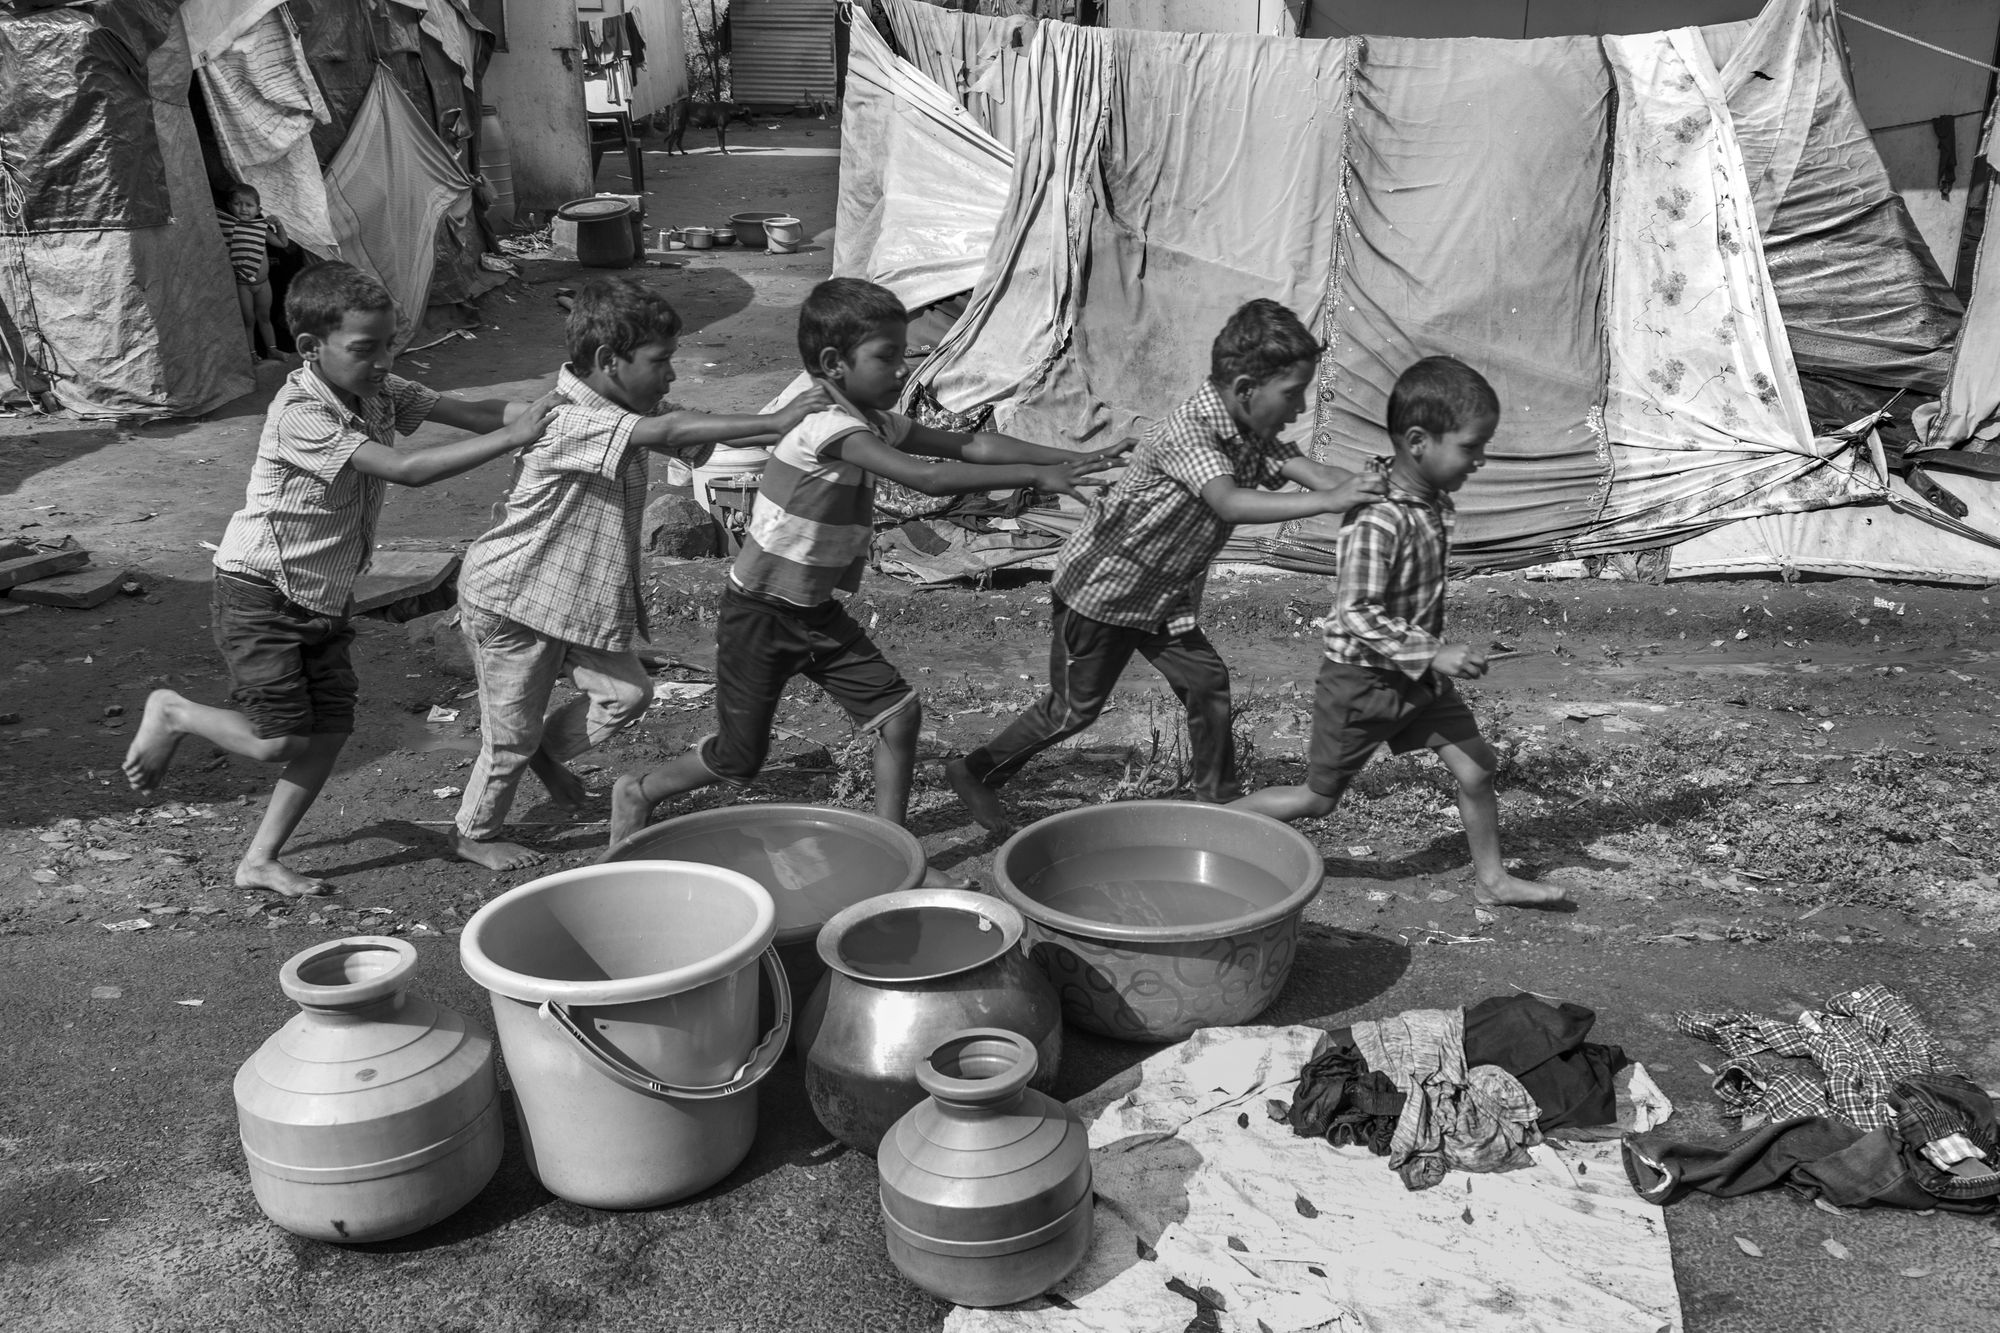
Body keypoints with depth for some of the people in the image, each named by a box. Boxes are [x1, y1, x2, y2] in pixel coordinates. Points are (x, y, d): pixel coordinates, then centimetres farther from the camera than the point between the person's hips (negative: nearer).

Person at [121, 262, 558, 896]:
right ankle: (171, 712, 21)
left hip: (325, 599, 8)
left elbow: (464, 412, -11)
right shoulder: (299, 416, -27)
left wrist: (541, 410, -28)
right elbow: (408, 469, -35)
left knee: (331, 728, 2)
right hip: (259, 597, -8)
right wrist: (512, 437, -37)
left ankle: (259, 861, 14)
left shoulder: (378, 390, -3)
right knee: (280, 740, -7)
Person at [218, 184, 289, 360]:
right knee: (248, 319, 5)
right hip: (242, 284, -4)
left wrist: (278, 225, -3)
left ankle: (272, 350, 26)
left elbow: (282, 242, 9)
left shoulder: (261, 227, 0)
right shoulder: (227, 225, -11)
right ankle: (252, 354, 15)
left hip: (262, 282, 4)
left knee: (264, 317, 16)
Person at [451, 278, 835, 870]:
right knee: (511, 733, 7)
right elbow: (671, 432, -40)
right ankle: (473, 834, 30)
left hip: (576, 597, 8)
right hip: (510, 600, -8)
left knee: (626, 691, 6)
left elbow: (699, 434, -7)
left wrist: (790, 431, -21)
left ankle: (546, 751, 33)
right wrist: (776, 422, -42)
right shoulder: (569, 422, -30)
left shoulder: (632, 406, -1)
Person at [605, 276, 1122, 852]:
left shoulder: (879, 424, 0)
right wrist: (1036, 476, -37)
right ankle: (639, 791, 31)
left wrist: (1070, 458, -16)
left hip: (817, 612, 8)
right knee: (738, 762, 5)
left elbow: (971, 445, -6)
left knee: (900, 712, -4)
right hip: (758, 616, -8)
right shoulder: (831, 427, -27)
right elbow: (927, 477, -37)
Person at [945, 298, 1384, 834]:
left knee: (1207, 682, 0)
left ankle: (1219, 800, 15)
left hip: (1165, 598, 8)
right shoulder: (1187, 432, -31)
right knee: (1075, 708, 2)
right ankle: (973, 773, 19)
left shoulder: (1253, 435, -4)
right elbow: (1230, 504, -46)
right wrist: (1328, 501, -54)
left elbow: (1310, 471, -15)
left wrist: (1371, 489, -34)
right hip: (1100, 588, -8)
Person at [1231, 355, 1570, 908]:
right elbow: (1356, 616, -30)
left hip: (1419, 676, 8)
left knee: (1476, 767, 3)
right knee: (1318, 797, 6)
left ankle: (1492, 879, 19)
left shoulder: (1434, 504, 0)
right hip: (1361, 680, -8)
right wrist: (1433, 654, -33)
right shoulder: (1378, 521, -29)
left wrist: (1433, 658, 17)